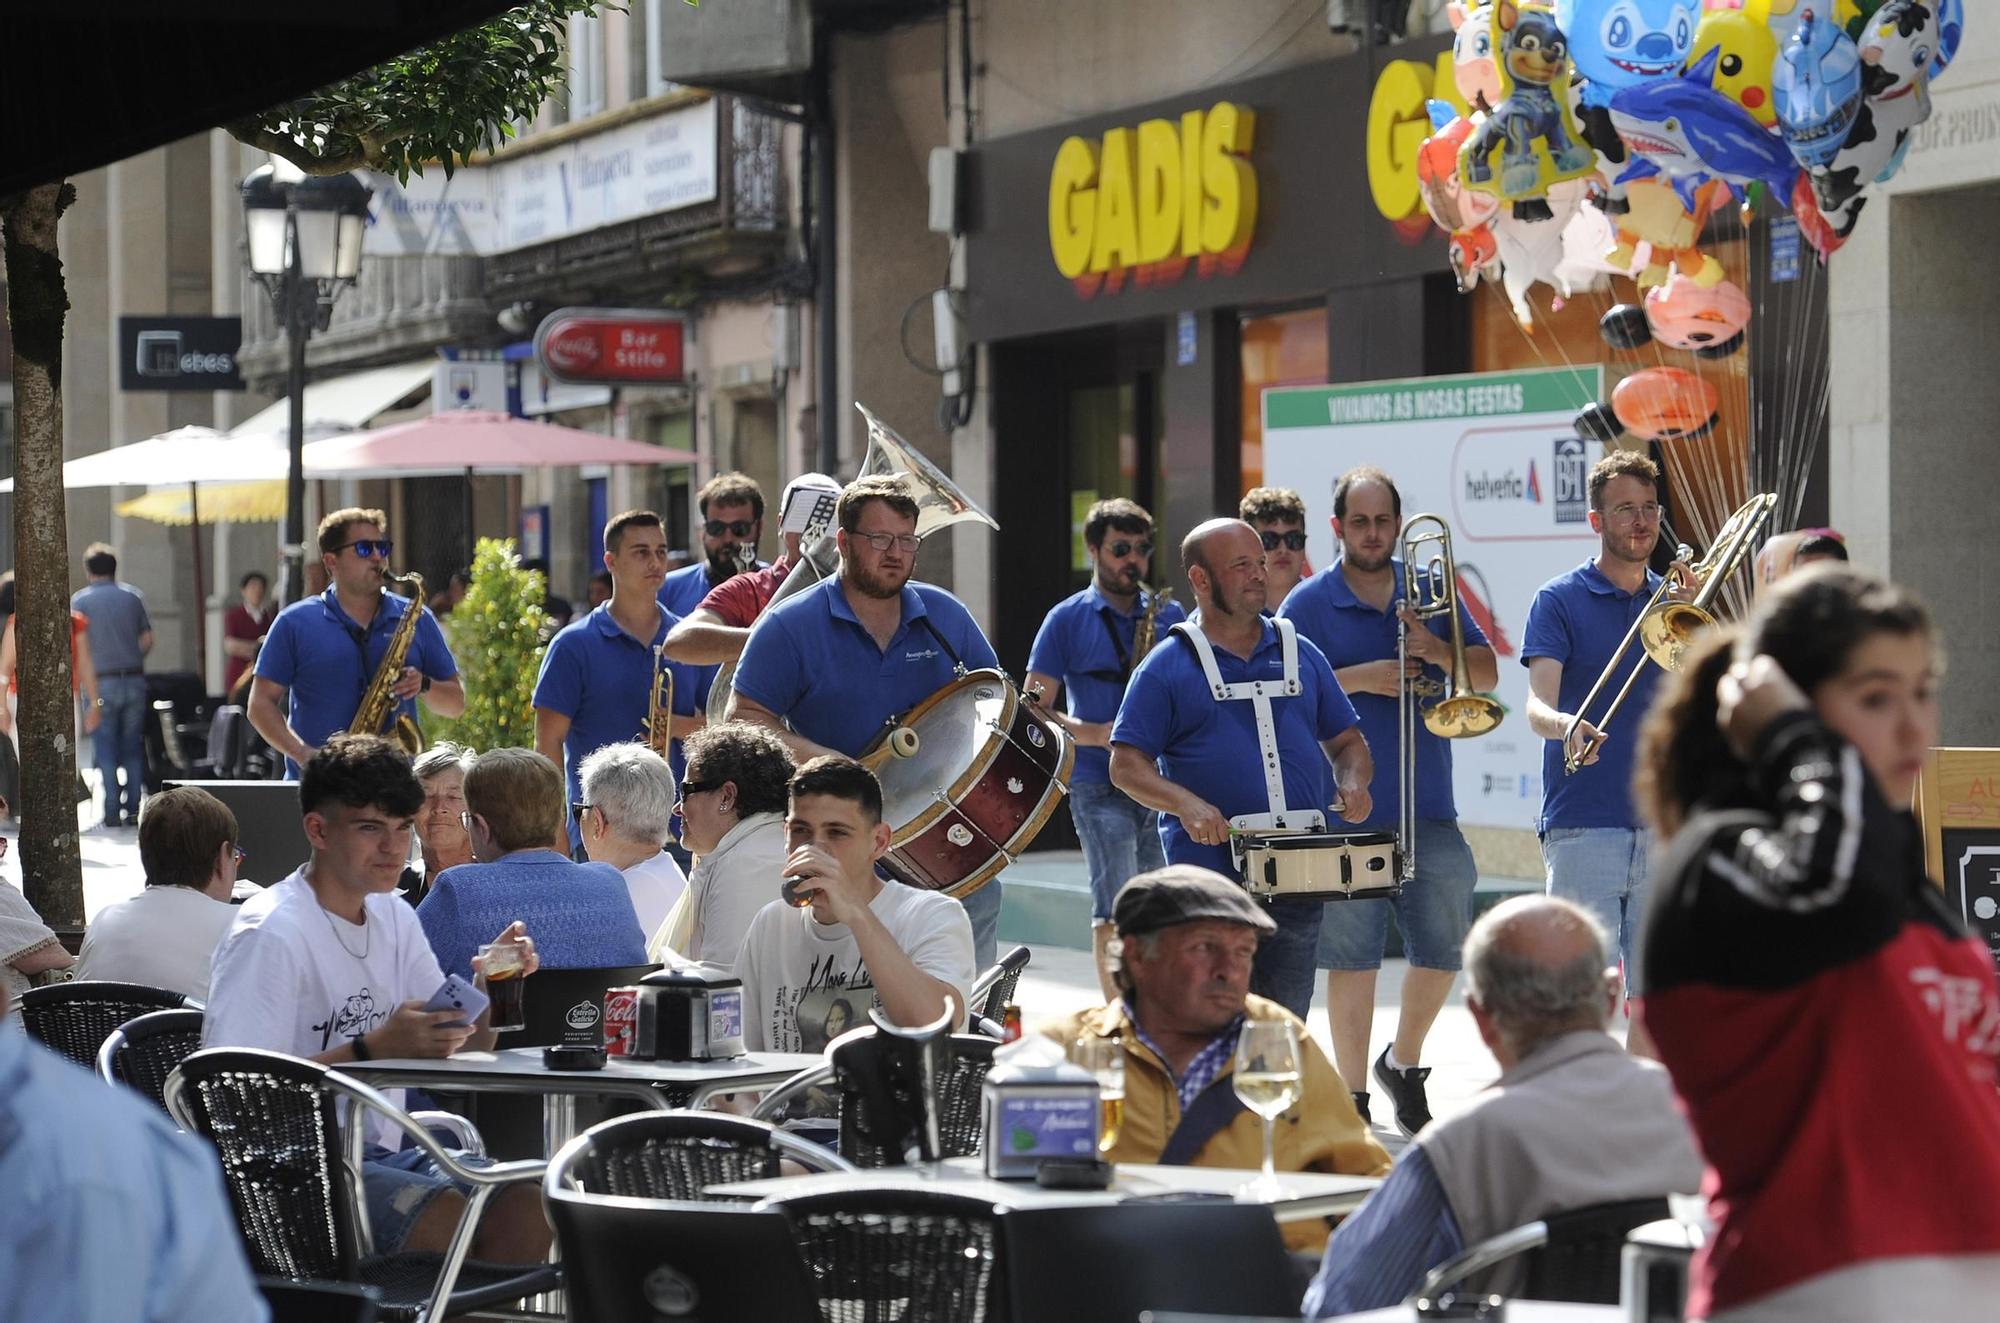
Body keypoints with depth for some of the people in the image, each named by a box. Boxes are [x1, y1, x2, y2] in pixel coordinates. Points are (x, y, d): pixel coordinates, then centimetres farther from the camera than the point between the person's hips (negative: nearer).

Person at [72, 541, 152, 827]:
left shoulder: (79, 600, -3)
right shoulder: (132, 596, 6)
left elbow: (77, 644, -7)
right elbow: (147, 639, 6)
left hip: (101, 682, -3)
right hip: (134, 680, 3)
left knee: (106, 750, 1)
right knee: (133, 749, 8)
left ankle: (112, 812, -2)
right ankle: (133, 809, 7)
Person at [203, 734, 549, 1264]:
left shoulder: (394, 918, 13)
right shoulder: (269, 934, -14)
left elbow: (455, 1049, 14)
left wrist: (487, 983, -7)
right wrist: (376, 1049, -26)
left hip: (376, 1154, 8)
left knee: (524, 1209, -15)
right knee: (447, 1217, -28)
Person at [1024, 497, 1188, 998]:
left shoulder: (1169, 616, 13)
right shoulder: (1067, 619, 4)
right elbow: (1034, 709, 1)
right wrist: (1098, 734, -13)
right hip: (1099, 785, -3)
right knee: (1116, 911, -11)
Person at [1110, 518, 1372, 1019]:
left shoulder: (1301, 654, 15)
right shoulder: (1167, 666, 2)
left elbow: (1347, 741, 20)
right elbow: (1127, 765, -3)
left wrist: (1352, 784, -2)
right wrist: (1185, 804, -20)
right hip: (1210, 874, -4)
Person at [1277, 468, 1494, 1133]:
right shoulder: (1309, 604, 1)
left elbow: (1488, 674, 7)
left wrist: (1436, 649, -11)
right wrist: (1358, 678, -17)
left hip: (1428, 808, 3)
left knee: (1444, 945, 4)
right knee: (1352, 954, 0)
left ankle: (1403, 1062, 26)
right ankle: (1353, 1094, 8)